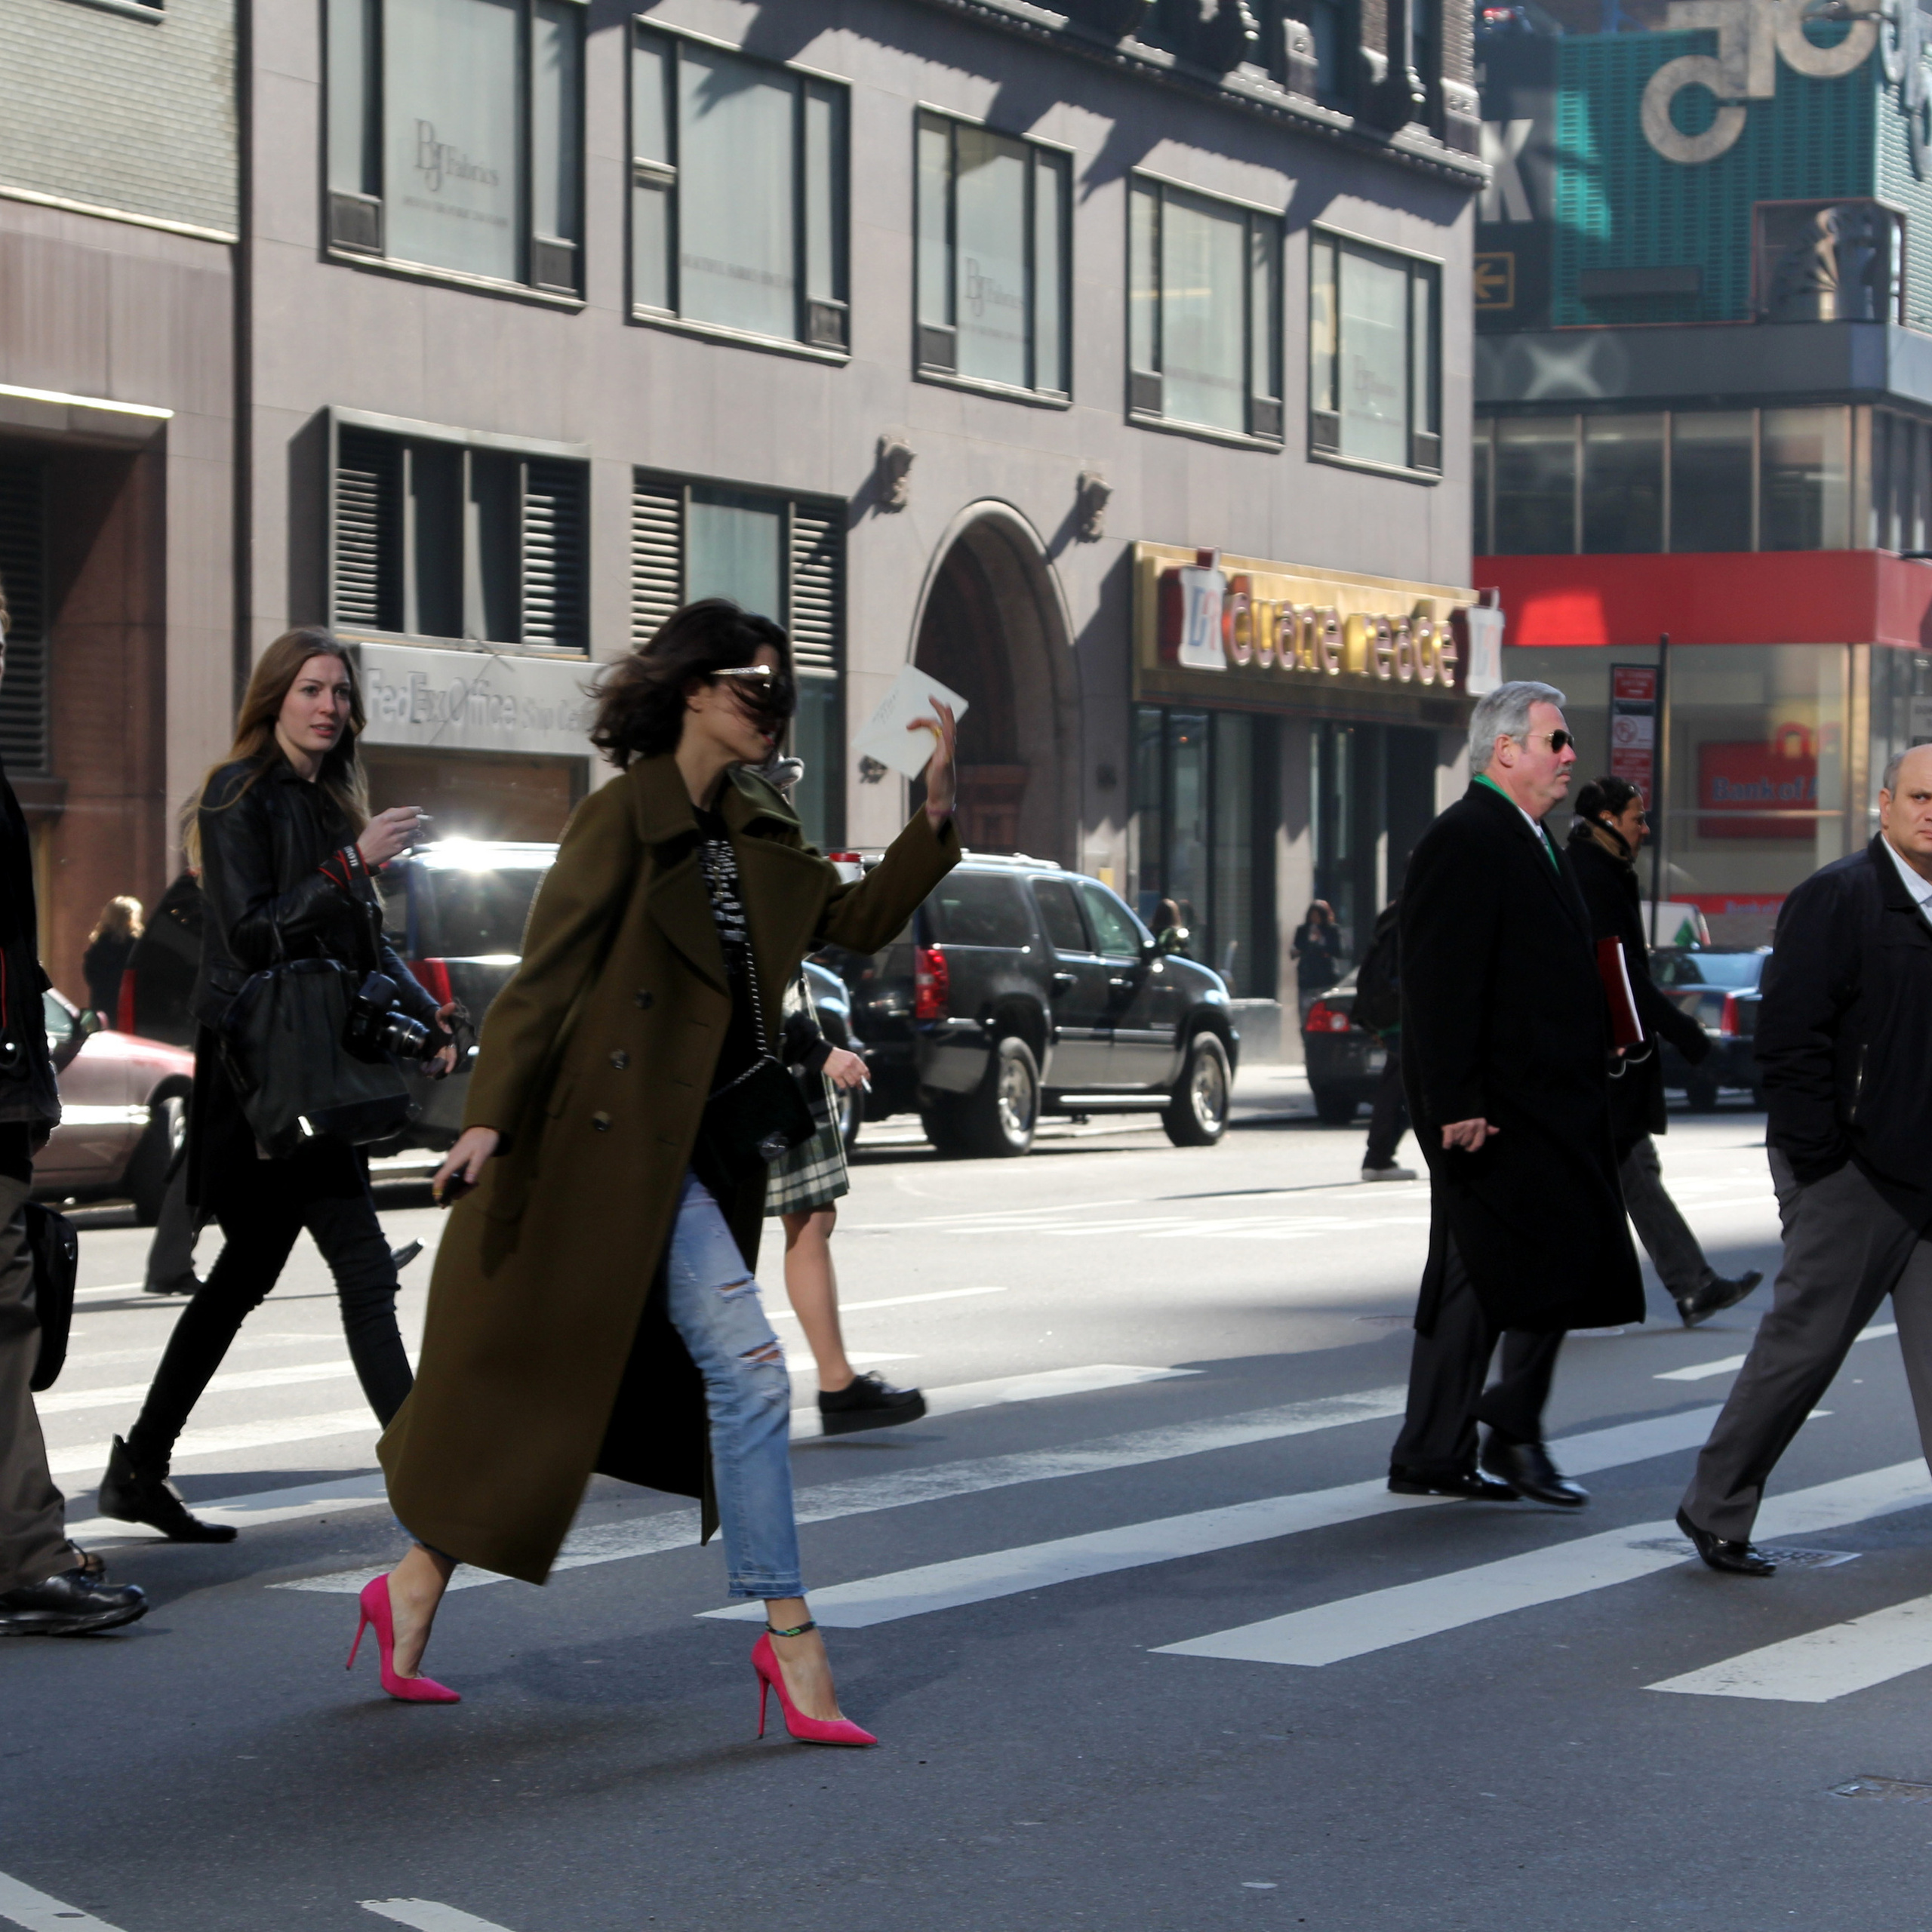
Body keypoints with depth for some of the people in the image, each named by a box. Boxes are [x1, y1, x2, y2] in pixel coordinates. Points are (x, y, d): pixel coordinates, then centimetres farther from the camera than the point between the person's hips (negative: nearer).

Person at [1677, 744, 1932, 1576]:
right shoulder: (1836, 897, -9)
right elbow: (1788, 1037, -15)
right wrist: (1817, 1159, -17)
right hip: (1853, 1172, -7)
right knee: (1804, 1341, 0)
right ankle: (1715, 1508, 12)